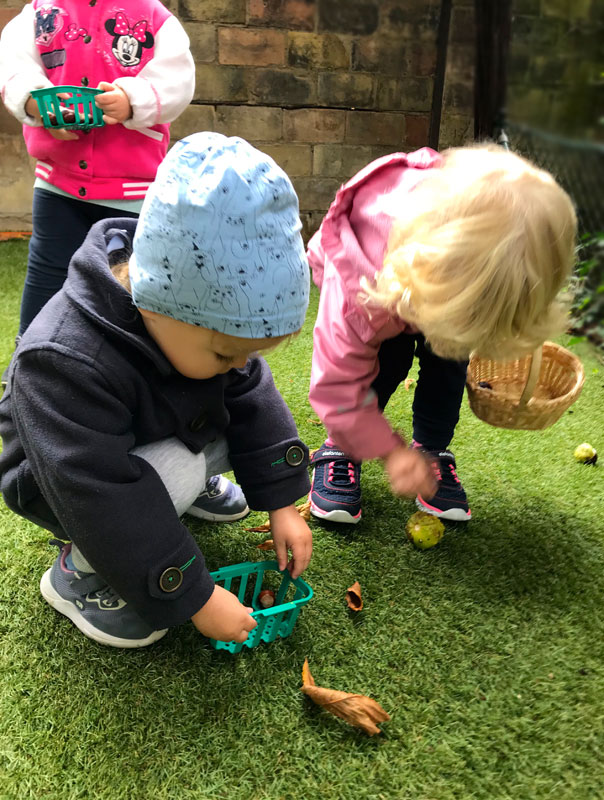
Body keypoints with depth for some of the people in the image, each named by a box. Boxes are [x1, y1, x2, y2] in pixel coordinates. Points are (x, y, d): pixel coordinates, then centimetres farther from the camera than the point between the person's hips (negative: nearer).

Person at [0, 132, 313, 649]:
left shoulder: (201, 317, -19)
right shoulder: (66, 364, -39)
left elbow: (249, 396, -8)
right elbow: (104, 506, -36)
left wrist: (281, 502, -8)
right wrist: (194, 597, -30)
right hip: (67, 480, -6)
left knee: (252, 419, -11)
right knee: (175, 470, -34)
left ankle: (185, 487, 11)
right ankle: (76, 572, -9)